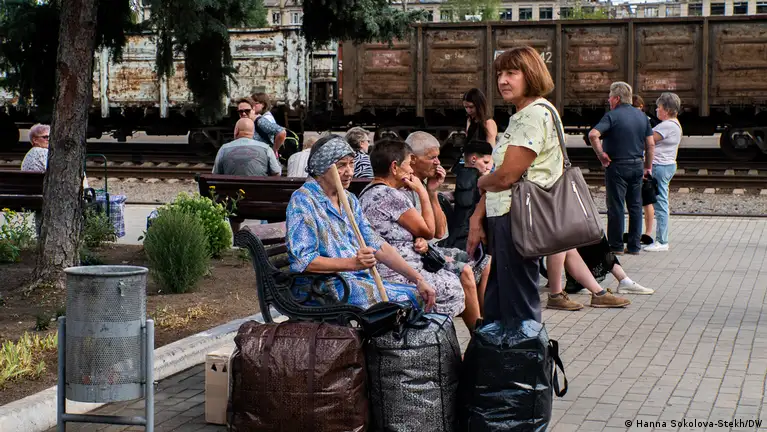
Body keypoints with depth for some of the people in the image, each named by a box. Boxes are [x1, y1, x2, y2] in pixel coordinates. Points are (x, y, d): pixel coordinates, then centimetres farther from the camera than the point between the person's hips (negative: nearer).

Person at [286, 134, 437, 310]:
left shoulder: (349, 200, 17)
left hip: (361, 280, 8)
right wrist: (353, 263, -26)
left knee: (420, 296, -8)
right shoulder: (303, 201, -8)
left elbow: (378, 246, 12)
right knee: (402, 301, -22)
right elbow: (303, 261, -17)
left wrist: (418, 279, 1)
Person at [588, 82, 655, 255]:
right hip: (637, 166, 6)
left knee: (616, 206, 2)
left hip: (617, 166, -6)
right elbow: (650, 144, 8)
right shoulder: (642, 116, 8)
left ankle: (616, 246, 6)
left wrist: (601, 154, -14)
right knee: (635, 206, 10)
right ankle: (634, 245, 14)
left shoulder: (612, 116, -10)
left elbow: (593, 134, -25)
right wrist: (648, 166, 14)